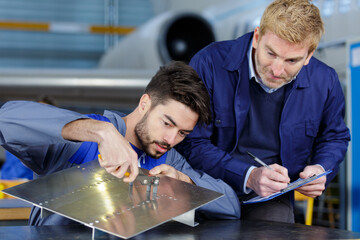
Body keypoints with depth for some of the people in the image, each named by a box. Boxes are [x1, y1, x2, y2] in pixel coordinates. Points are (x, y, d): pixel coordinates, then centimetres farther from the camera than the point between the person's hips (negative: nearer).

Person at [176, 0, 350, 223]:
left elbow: (335, 137, 20)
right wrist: (248, 176, -22)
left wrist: (321, 170, -3)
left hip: (271, 197, 2)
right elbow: (191, 143, -11)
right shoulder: (210, 63, -13)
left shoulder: (325, 82, -2)